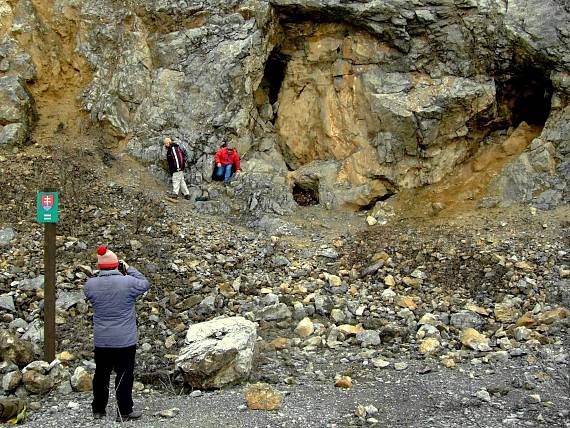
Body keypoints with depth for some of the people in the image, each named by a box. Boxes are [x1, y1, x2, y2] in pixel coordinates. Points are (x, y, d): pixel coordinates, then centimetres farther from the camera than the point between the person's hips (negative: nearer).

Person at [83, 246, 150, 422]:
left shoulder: (90, 284, -9)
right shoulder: (128, 282, -17)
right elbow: (145, 284, 2)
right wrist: (129, 269, 7)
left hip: (101, 340, 3)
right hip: (125, 340, -3)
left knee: (101, 374, 16)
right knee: (124, 375, 7)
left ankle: (98, 410, 27)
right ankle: (124, 412, 14)